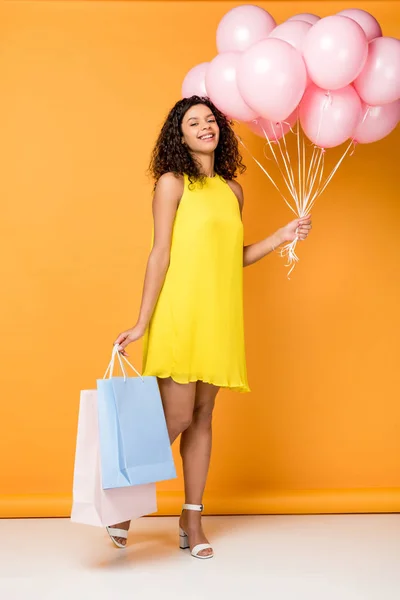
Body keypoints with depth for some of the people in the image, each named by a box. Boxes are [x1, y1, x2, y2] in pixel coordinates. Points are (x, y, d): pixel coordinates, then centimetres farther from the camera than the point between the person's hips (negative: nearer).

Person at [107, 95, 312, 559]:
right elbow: (160, 254, -6)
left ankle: (192, 520, 17)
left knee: (202, 418, 8)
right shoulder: (172, 183, -1)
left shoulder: (233, 190, 14)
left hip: (219, 319, 5)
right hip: (180, 316, -5)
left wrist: (282, 237, 9)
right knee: (177, 418, -8)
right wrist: (142, 323, -11)